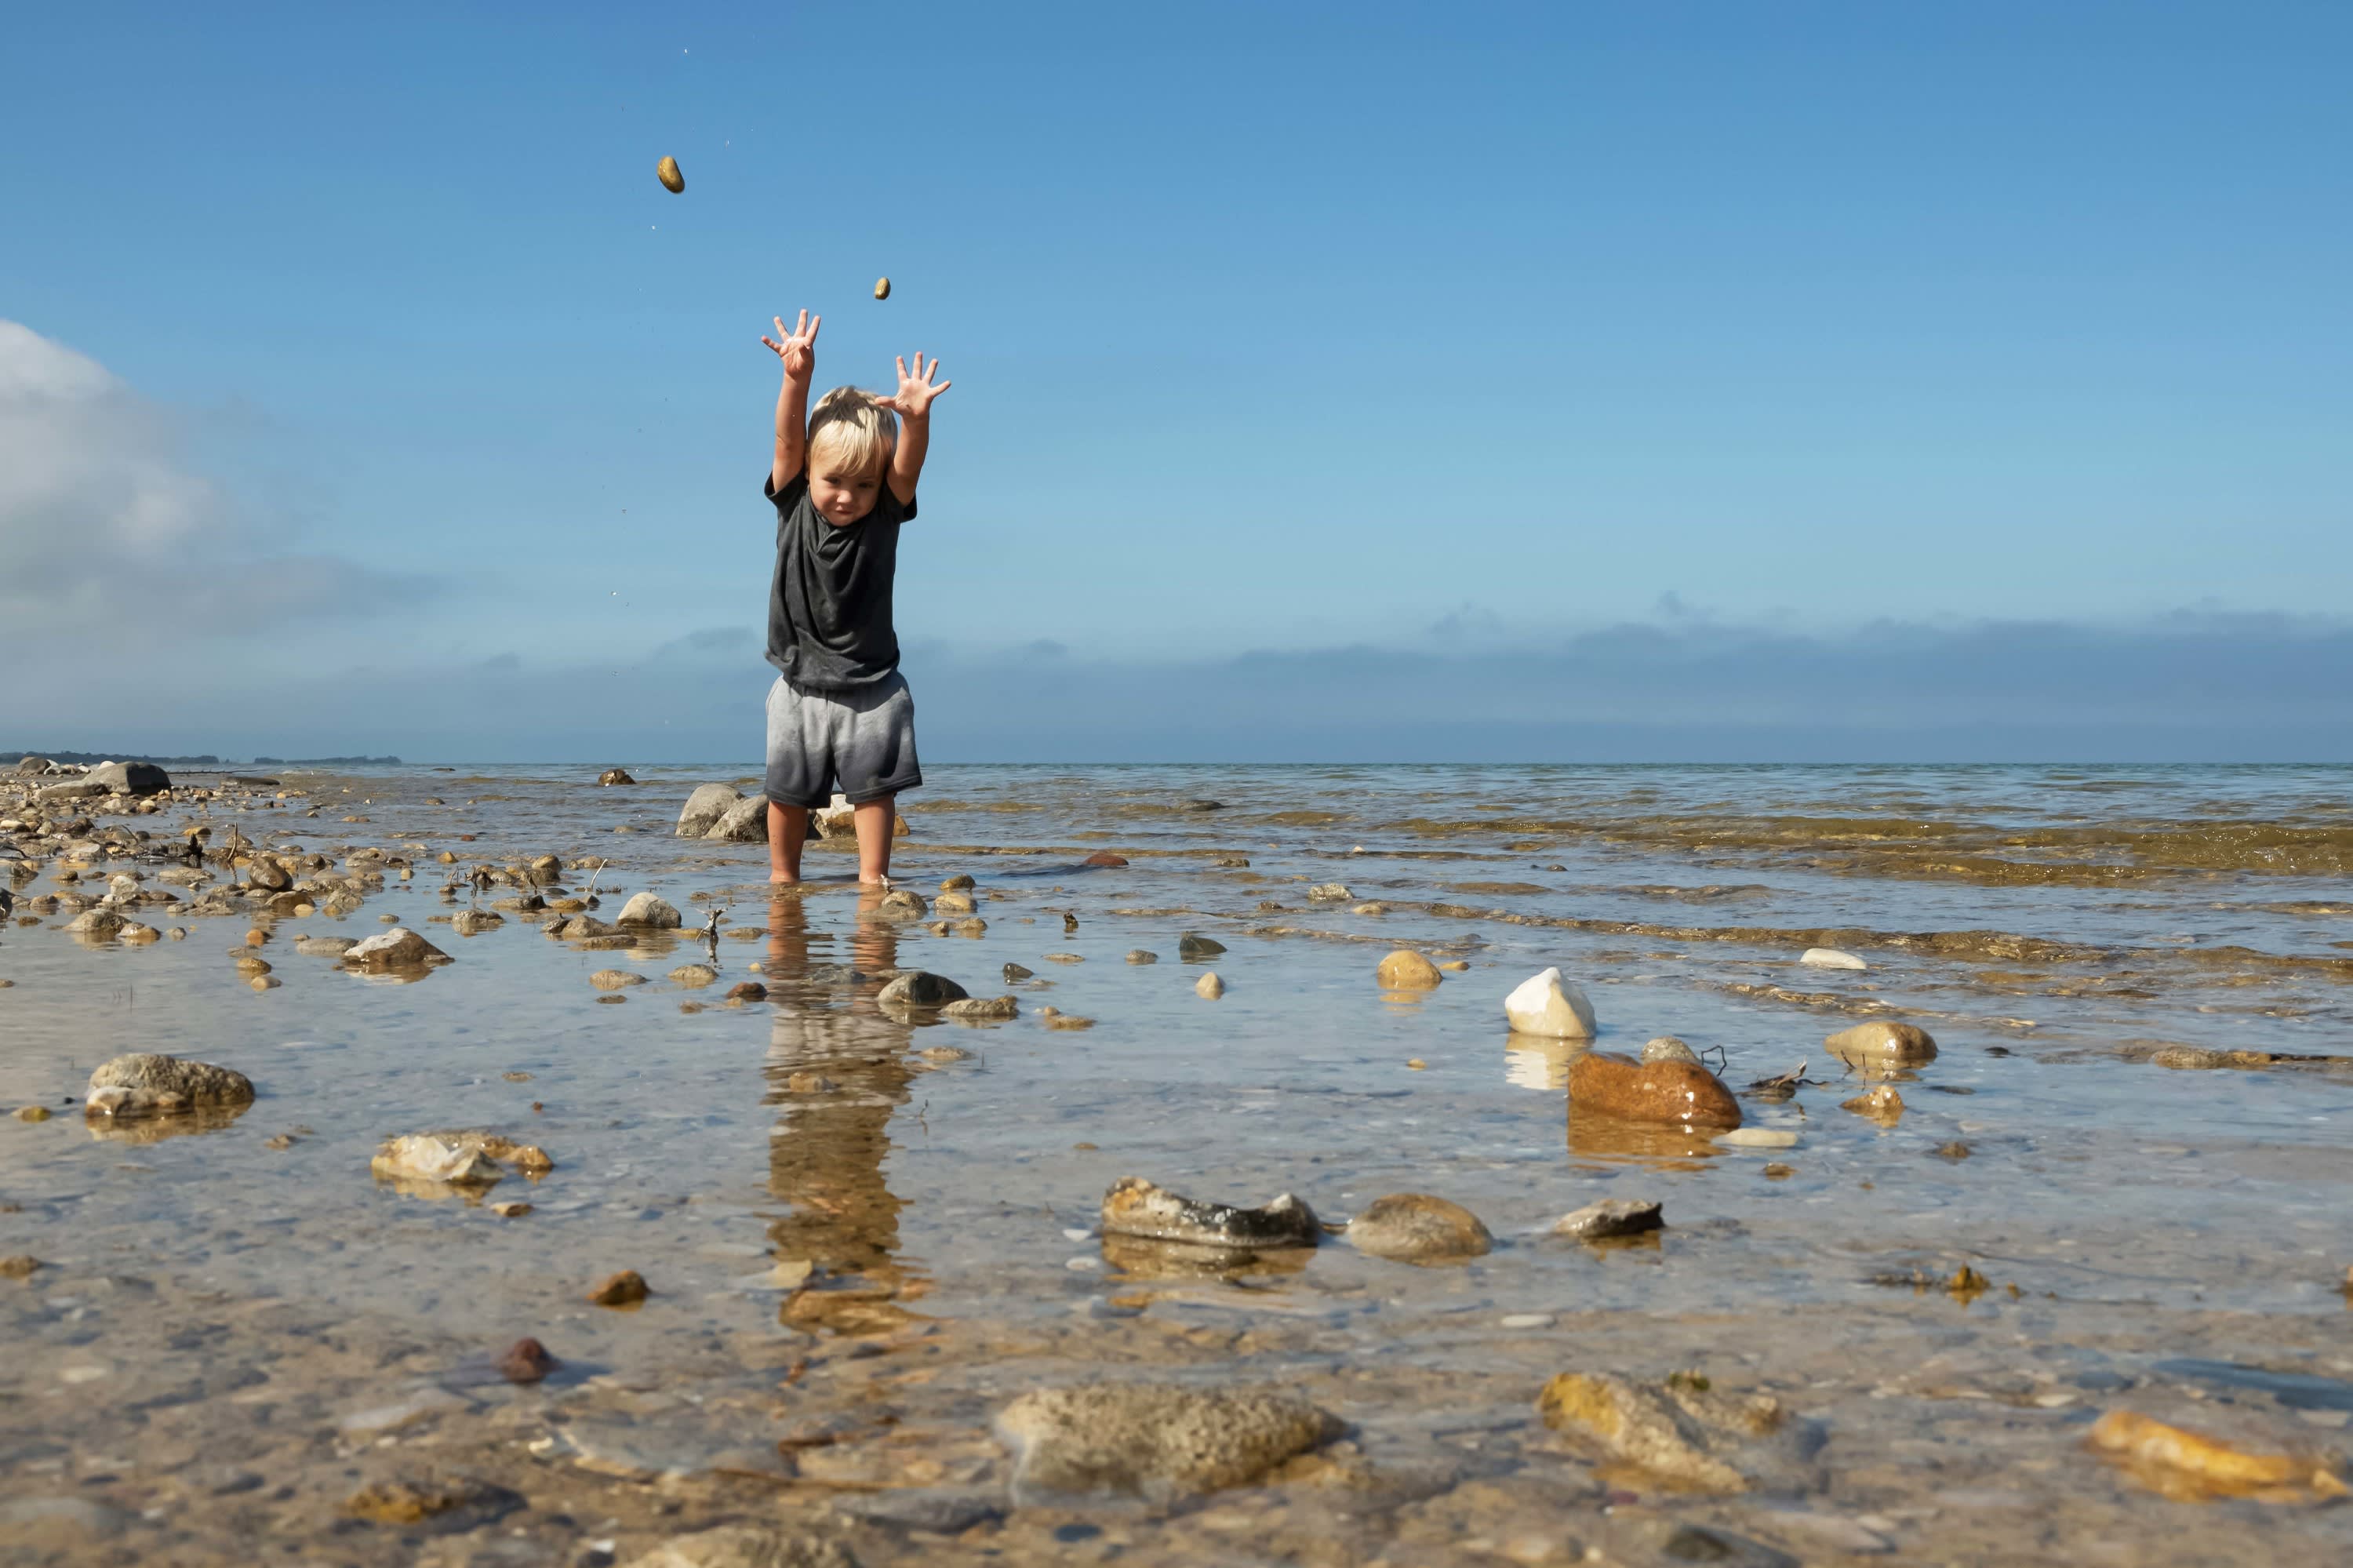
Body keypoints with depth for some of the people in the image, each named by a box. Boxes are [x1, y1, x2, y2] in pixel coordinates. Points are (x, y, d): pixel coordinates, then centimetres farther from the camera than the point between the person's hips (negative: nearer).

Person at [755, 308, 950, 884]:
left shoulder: (885, 513, -8)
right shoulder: (793, 505, -7)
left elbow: (909, 464, -25)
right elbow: (789, 438, -21)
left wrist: (916, 416, -47)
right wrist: (798, 379, -39)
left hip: (871, 688, -1)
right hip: (801, 684, 1)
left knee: (874, 783, -1)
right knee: (789, 787, 9)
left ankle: (872, 875, 9)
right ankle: (782, 876, 24)